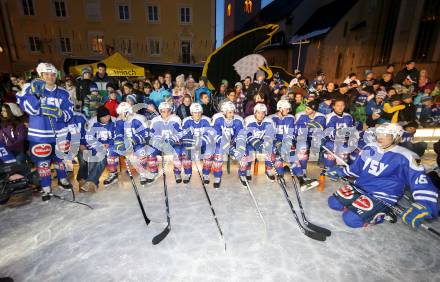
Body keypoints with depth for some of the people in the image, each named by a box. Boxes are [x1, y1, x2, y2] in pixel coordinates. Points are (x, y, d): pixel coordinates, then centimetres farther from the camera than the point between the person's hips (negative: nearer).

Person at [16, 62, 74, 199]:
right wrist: (35, 95, -30)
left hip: (60, 133, 2)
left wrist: (58, 113, -22)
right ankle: (46, 188, 22)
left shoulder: (63, 93, 1)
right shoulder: (32, 88, -4)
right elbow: (29, 109, -16)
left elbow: (69, 113, -3)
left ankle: (62, 180, 39)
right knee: (42, 162, 6)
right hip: (39, 134, -2)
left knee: (60, 158, 18)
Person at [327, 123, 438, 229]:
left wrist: (423, 205, -30)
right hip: (359, 186, 6)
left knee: (351, 219, -23)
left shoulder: (403, 157, -13)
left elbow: (420, 181, -17)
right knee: (333, 202, -10)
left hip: (382, 196, -6)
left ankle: (380, 213, 3)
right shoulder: (369, 148, 4)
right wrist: (341, 172, 12)